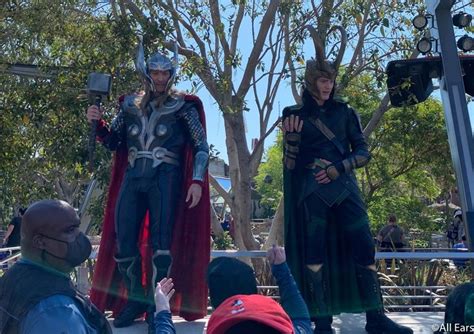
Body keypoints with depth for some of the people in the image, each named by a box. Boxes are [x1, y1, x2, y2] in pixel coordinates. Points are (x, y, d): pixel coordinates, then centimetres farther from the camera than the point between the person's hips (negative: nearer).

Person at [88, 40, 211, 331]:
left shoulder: (182, 106, 3)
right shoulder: (130, 105, 14)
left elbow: (202, 147, 0)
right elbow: (114, 143, 17)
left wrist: (197, 180, -12)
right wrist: (98, 123, -2)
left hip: (165, 177, -4)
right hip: (132, 178, 4)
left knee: (161, 242, -6)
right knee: (123, 242, 3)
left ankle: (157, 306, 6)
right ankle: (136, 299, 20)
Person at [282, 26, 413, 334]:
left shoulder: (346, 113, 12)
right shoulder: (294, 115, 7)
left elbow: (363, 152, 6)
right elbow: (291, 164, 3)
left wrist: (337, 168, -10)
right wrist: (291, 135, -15)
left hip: (345, 187, 2)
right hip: (311, 191, -2)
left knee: (364, 248, -2)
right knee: (314, 251, -4)